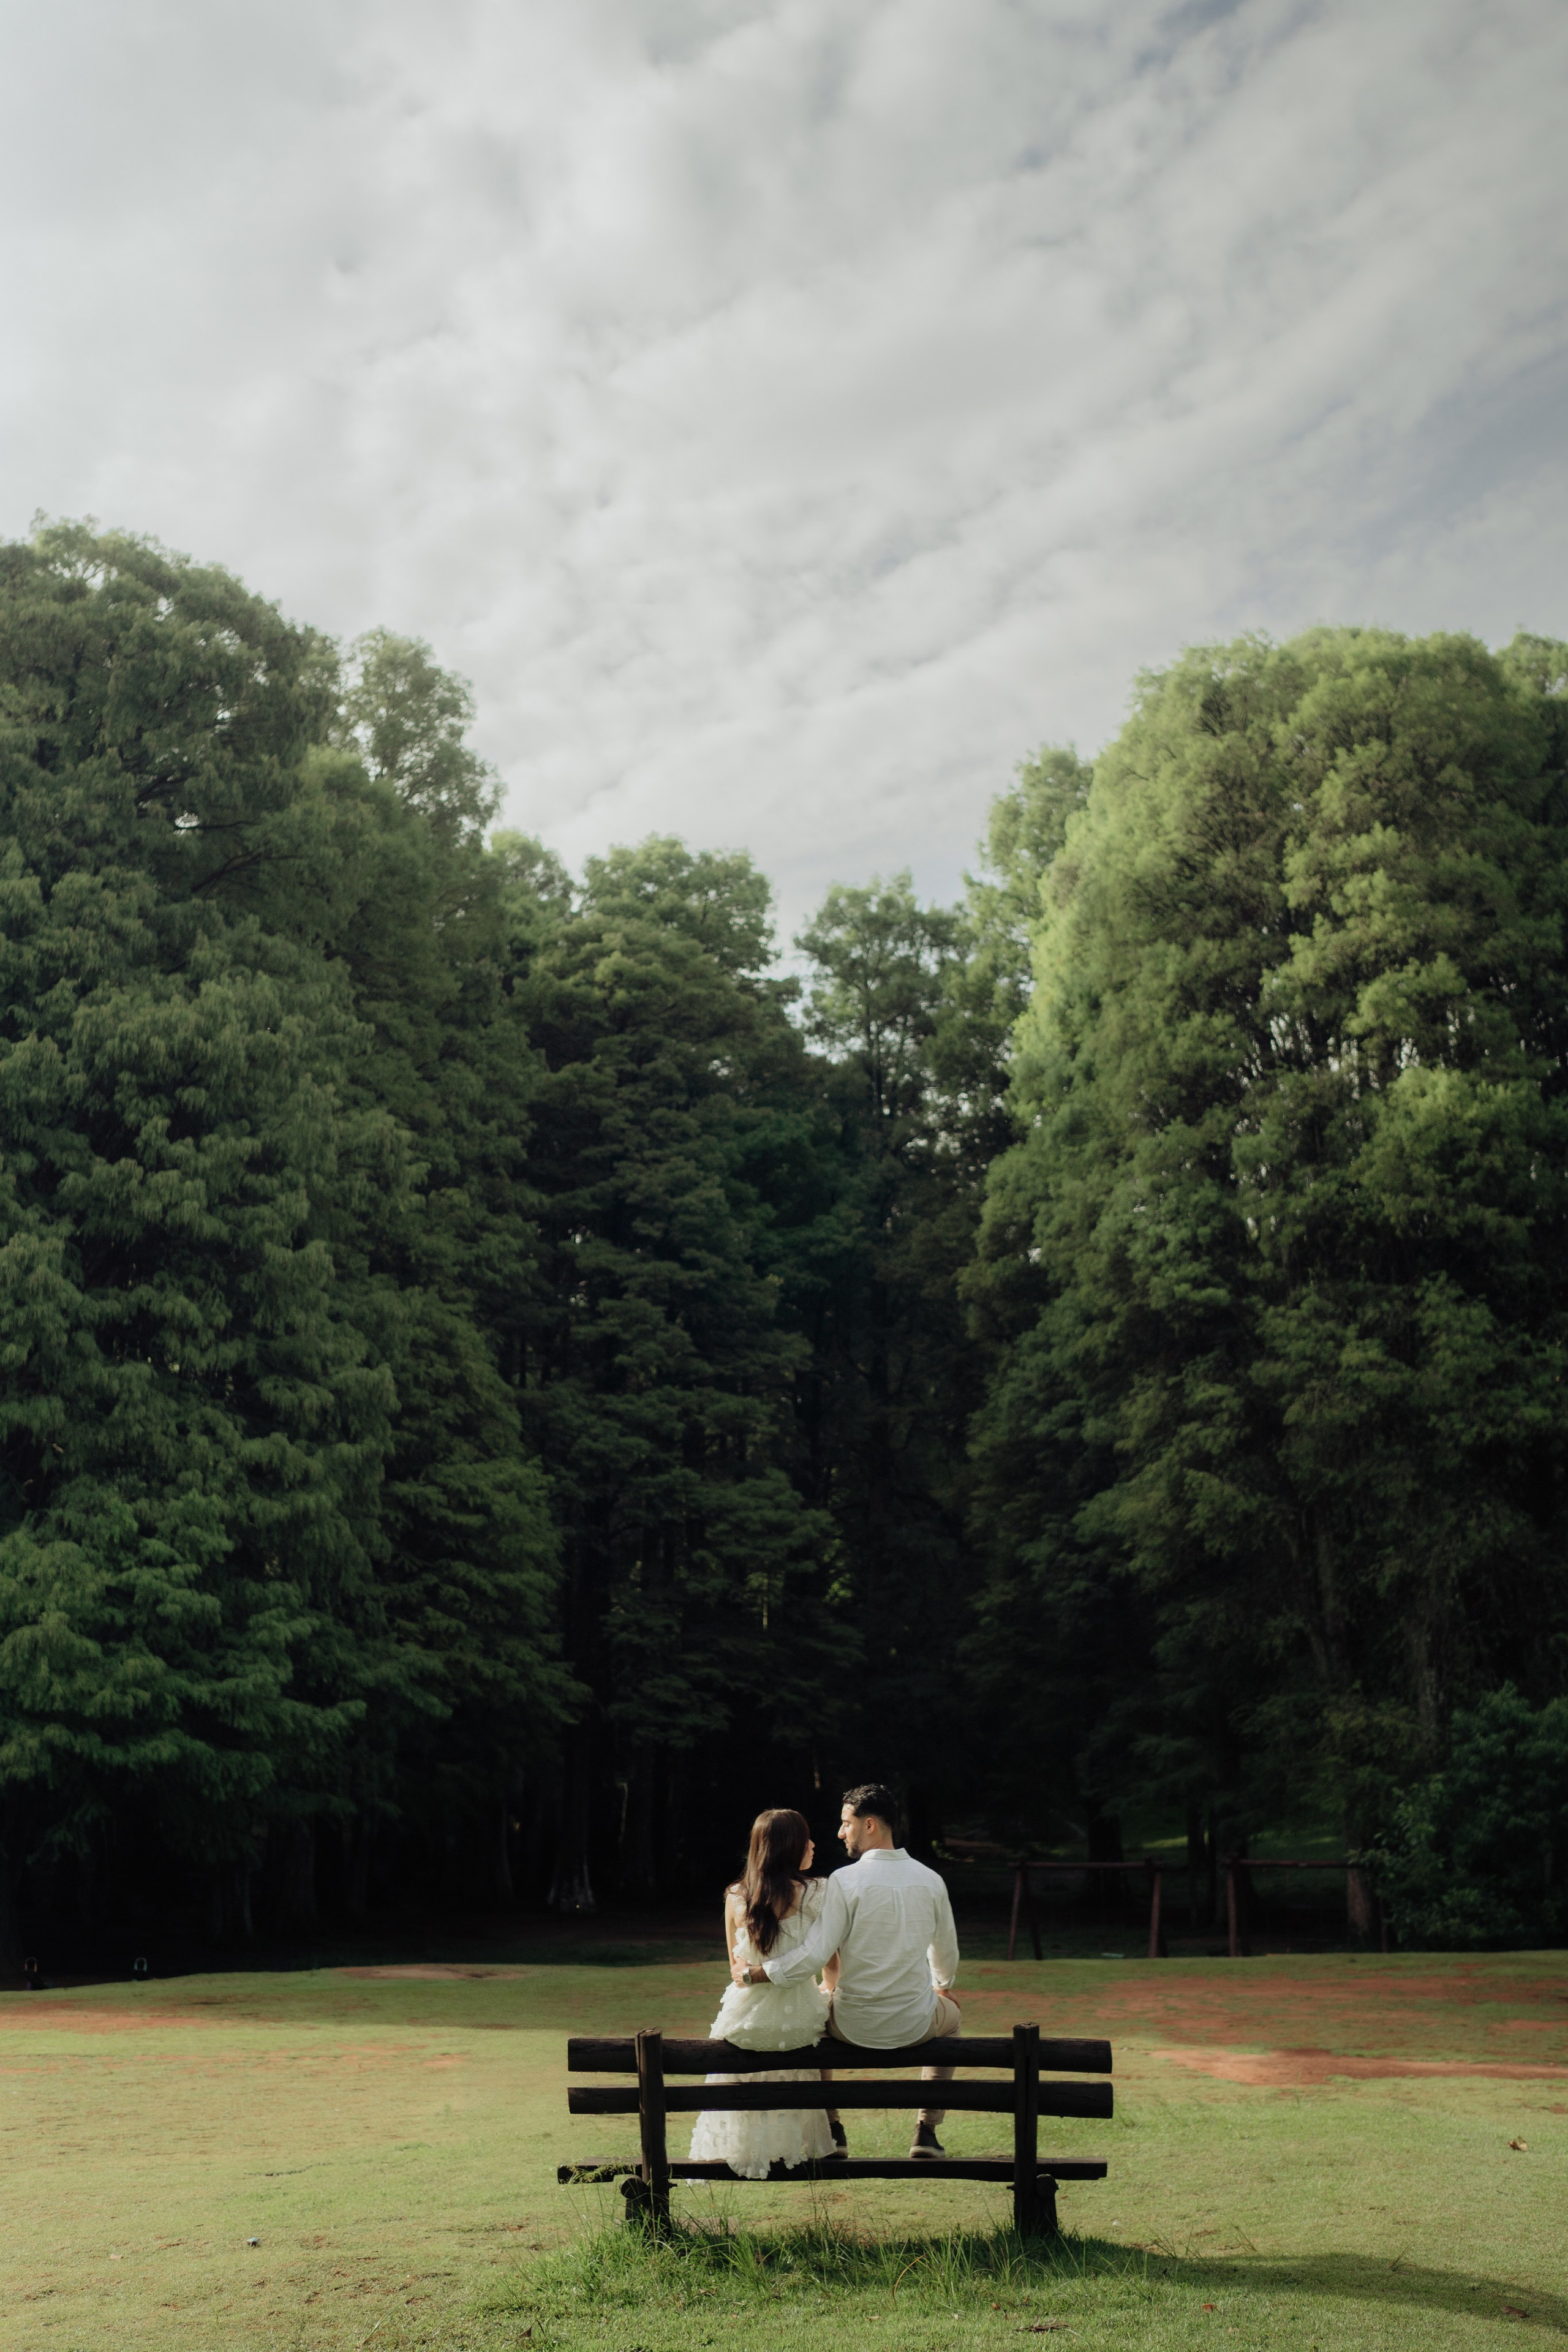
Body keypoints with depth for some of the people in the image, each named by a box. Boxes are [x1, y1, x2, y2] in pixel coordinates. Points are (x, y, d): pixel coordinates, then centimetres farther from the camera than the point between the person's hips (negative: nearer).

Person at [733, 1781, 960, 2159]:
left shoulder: (845, 1881, -18)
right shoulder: (931, 1880, -4)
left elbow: (813, 1955, -23)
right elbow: (947, 1954, 11)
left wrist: (752, 1974, -9)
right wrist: (943, 1986, 34)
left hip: (853, 2027, -2)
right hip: (916, 2025, 2)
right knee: (952, 2015, 37)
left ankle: (830, 2130, 31)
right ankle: (927, 2131, 29)